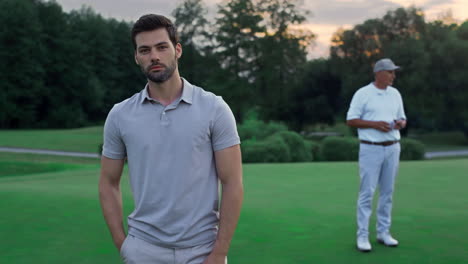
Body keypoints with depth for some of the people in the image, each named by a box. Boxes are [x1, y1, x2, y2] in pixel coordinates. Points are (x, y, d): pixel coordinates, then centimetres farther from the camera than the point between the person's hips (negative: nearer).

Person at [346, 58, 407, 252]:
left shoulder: (395, 94, 10)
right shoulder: (362, 94, -6)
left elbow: (402, 119, 16)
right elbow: (351, 120, -8)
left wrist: (400, 124, -9)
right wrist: (375, 124, -19)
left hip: (392, 148, 5)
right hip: (371, 149, -5)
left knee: (387, 192, 9)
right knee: (367, 192, -5)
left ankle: (383, 233, 19)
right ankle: (362, 236, 2)